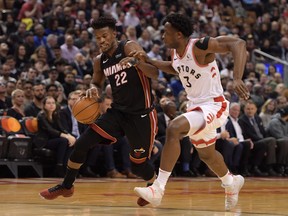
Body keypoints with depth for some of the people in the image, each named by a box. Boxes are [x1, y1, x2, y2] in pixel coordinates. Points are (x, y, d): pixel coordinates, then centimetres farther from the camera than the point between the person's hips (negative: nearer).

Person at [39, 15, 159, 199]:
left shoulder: (129, 48, -13)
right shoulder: (100, 61, 5)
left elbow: (155, 74, -20)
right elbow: (97, 84, 23)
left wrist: (136, 61, -39)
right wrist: (93, 90, -2)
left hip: (142, 115, -5)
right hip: (118, 112, 5)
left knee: (138, 166, -1)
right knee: (82, 143, -6)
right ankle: (67, 186, 12)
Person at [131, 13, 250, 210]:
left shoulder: (200, 46, -23)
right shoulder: (175, 51, 1)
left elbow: (238, 44, -31)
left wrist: (237, 79, -42)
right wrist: (149, 61, 12)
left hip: (214, 105, -9)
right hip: (196, 106, 9)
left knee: (174, 129, -30)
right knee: (206, 154, 25)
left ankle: (158, 189, -28)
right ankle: (232, 183, 55)